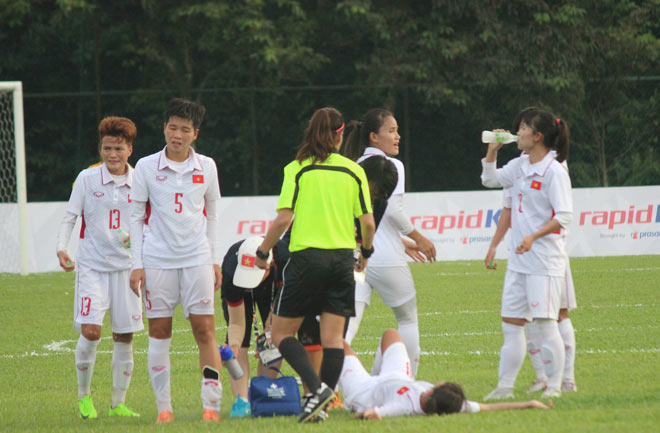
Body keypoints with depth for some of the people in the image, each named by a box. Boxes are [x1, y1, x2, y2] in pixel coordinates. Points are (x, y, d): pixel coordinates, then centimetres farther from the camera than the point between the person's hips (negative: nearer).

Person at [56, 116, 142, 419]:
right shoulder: (87, 178, -1)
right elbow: (70, 216, 2)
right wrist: (61, 248, -12)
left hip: (126, 266, 2)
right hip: (92, 265, -2)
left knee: (124, 336, 3)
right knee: (90, 331, -13)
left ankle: (118, 403, 15)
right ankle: (83, 395, 7)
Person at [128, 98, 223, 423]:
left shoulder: (206, 167, 7)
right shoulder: (146, 167, 2)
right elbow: (136, 217, 5)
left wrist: (215, 261, 12)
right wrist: (137, 265, -1)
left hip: (197, 259, 1)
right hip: (157, 261, -1)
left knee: (204, 329, -6)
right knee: (159, 331, 1)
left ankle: (211, 404, -4)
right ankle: (163, 406, 6)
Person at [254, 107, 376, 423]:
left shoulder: (297, 170, -3)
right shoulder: (354, 171, 5)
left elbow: (283, 219, -9)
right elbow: (367, 222, 4)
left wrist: (263, 253, 5)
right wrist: (366, 252, 23)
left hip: (306, 255, -3)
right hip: (343, 257, 3)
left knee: (282, 332, 4)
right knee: (333, 336, 5)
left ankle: (317, 388, -14)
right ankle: (321, 406, 1)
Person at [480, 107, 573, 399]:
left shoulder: (554, 172, -12)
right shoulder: (519, 166, 12)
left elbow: (564, 216, -17)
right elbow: (490, 180, 28)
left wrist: (533, 236, -26)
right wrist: (492, 152, 13)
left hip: (545, 259, -8)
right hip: (518, 259, 8)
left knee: (545, 322, -7)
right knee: (511, 323, 7)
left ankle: (555, 386, 2)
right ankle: (505, 386, 11)